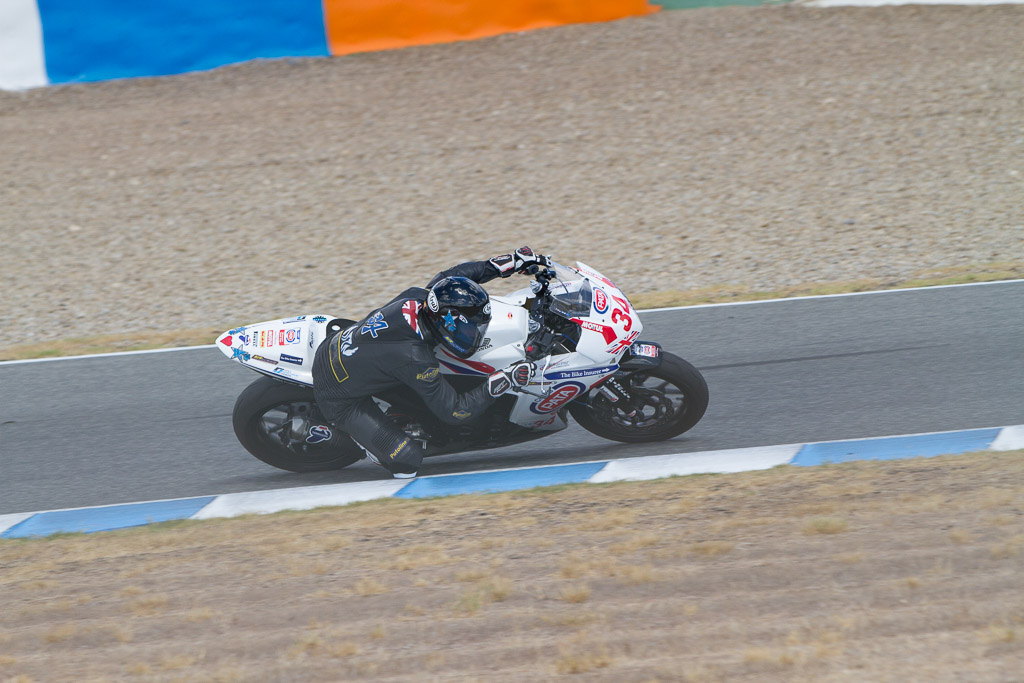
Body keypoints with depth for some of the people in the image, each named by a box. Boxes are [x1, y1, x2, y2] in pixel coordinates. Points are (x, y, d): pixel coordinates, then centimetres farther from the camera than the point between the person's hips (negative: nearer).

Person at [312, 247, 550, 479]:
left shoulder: (417, 298, -16)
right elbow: (453, 411, -25)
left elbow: (450, 276, 5)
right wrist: (502, 383, -30)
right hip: (339, 398, -8)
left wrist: (509, 262, 0)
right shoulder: (416, 359, -34)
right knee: (406, 459, -15)